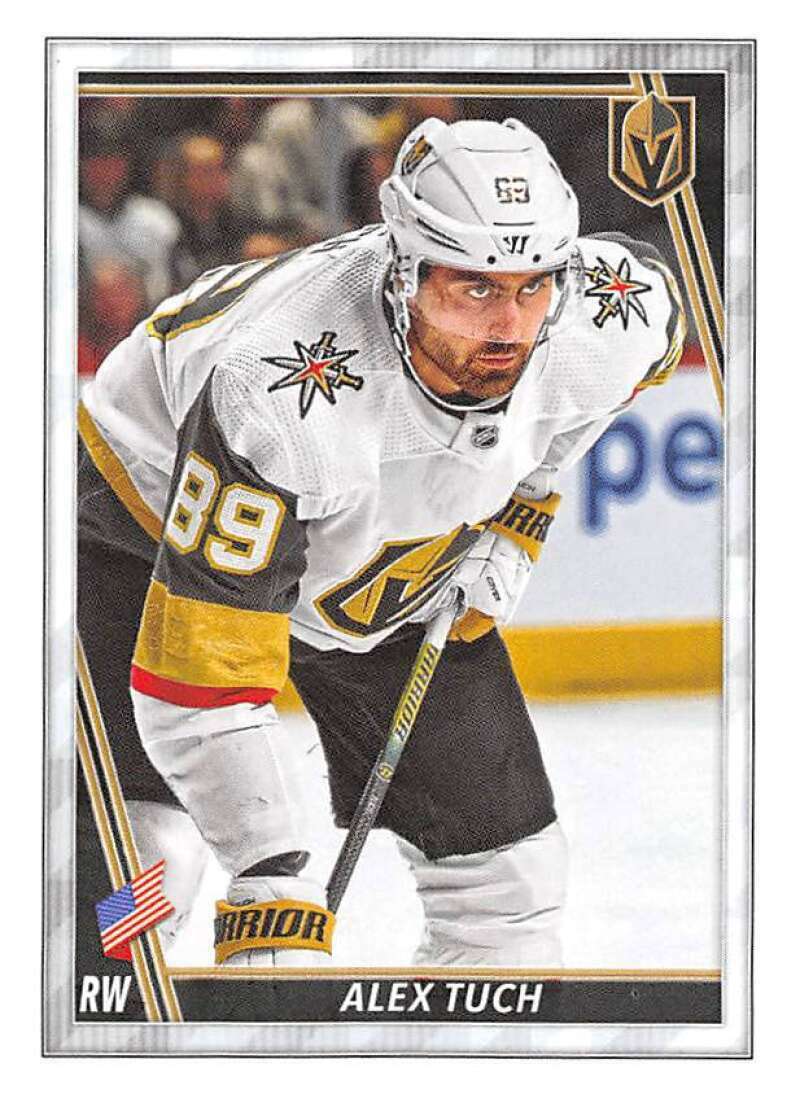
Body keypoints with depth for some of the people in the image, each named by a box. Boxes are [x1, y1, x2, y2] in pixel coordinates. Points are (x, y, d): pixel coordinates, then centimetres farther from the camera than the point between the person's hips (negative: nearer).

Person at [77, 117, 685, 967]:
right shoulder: (282, 391, -44)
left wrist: (514, 519, -2)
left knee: (505, 865, 2)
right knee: (134, 861, -23)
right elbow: (201, 670, -41)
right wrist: (270, 876, -44)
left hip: (400, 572, 5)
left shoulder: (616, 324, -27)